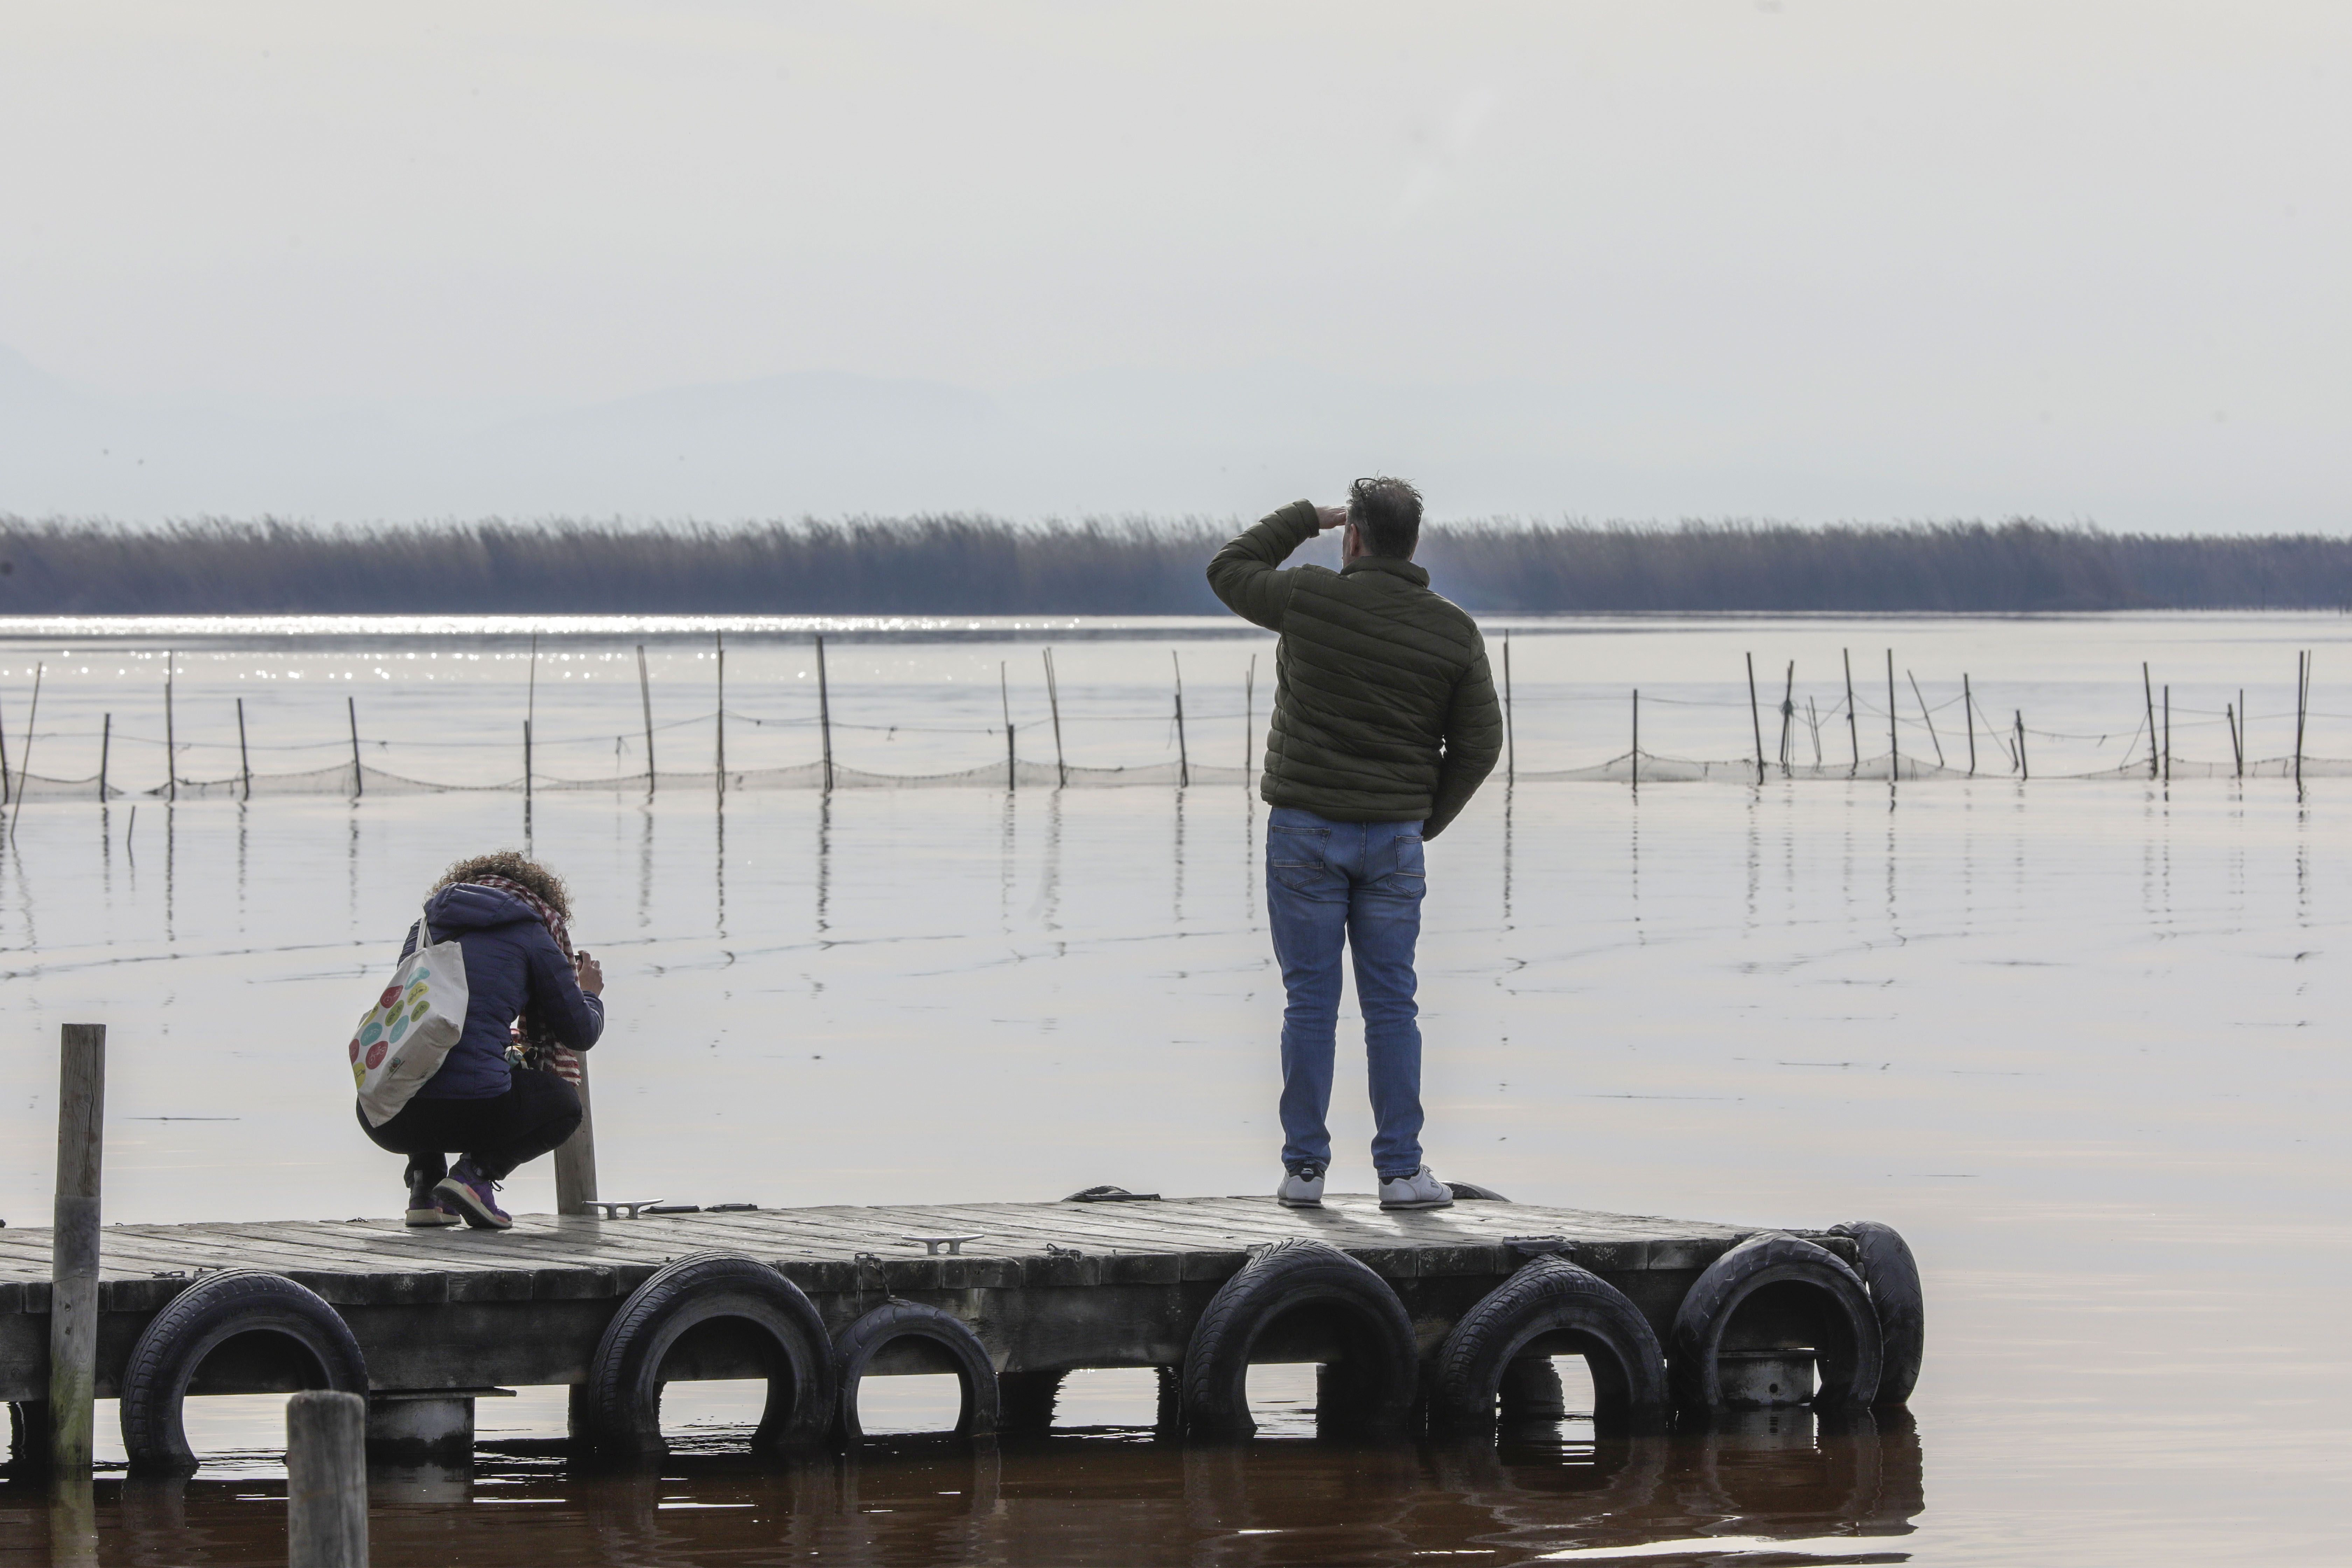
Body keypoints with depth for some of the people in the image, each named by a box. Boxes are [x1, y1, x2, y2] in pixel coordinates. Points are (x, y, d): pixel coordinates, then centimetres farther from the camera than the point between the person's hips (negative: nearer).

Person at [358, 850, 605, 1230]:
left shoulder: (426, 927, 25)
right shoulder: (531, 935, 11)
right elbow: (580, 1033, 16)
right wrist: (589, 995, 40)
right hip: (470, 1109, -5)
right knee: (564, 1103, 26)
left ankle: (424, 1185, 20)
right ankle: (477, 1171, 0)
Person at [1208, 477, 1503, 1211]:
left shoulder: (1312, 599, -9)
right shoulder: (1454, 632, -2)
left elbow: (1230, 571, 10)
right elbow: (1478, 745, 0)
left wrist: (1307, 517, 17)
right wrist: (1427, 821, 13)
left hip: (1305, 828, -1)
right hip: (1393, 835, 1)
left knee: (1311, 1003, 4)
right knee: (1391, 1005, 6)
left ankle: (1304, 1169, 6)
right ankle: (1400, 1171, 3)